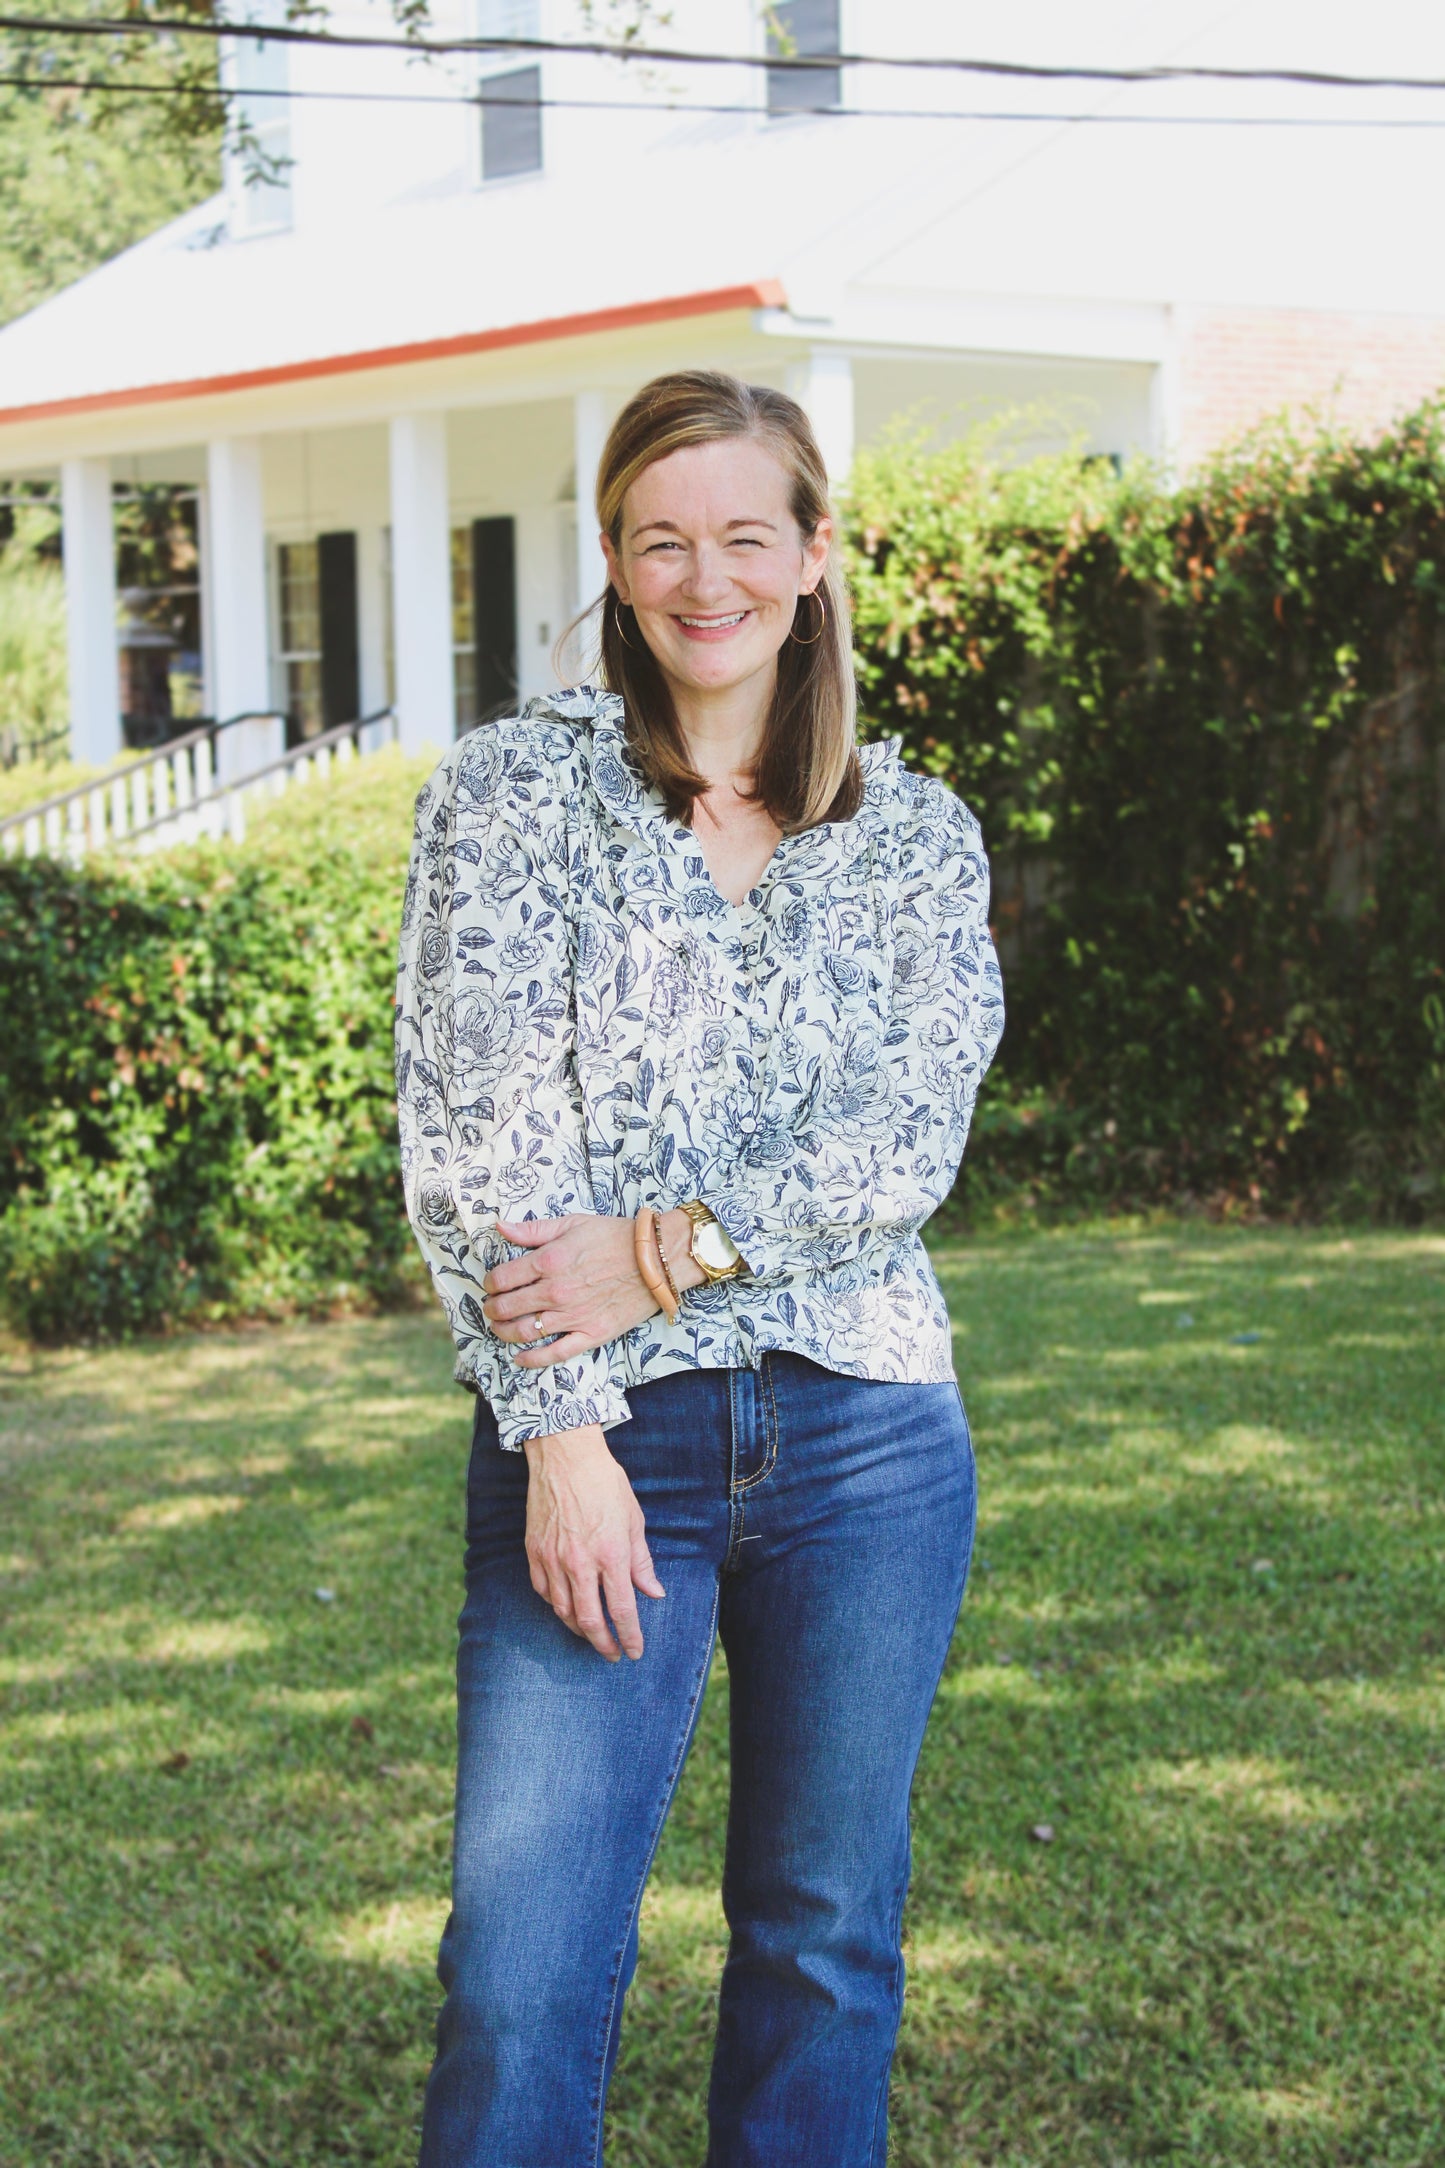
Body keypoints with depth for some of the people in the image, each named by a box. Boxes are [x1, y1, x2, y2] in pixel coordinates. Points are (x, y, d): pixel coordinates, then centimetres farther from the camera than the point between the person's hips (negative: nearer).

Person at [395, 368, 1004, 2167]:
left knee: (823, 1940, 12)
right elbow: (472, 1126, -6)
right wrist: (560, 1429, -13)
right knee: (522, 1973, -5)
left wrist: (668, 1251, -16)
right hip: (596, 1436, -2)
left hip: (865, 1443, 2)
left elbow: (909, 1138, -4)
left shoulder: (919, 837, 9)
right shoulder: (509, 789, 2)